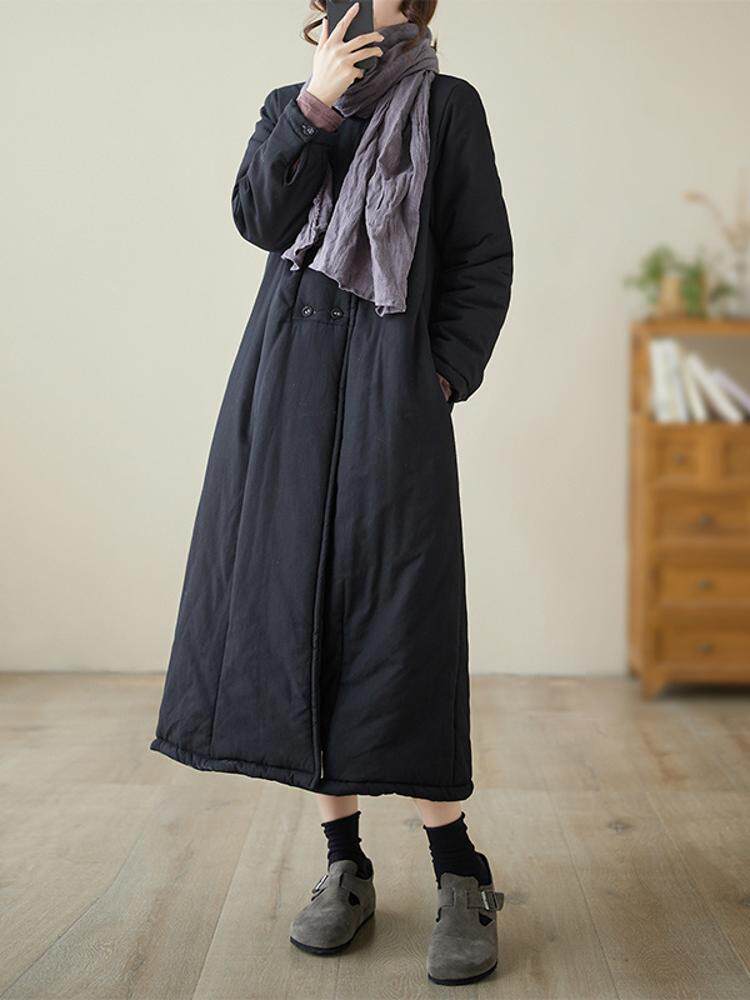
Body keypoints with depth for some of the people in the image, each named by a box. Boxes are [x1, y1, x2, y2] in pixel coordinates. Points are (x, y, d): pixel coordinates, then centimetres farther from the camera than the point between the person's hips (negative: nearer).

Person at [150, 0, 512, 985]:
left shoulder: (449, 105, 10)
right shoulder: (292, 105, 19)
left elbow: (485, 259, 5)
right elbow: (259, 218, 1)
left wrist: (447, 371, -6)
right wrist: (317, 104, -7)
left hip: (391, 383, -3)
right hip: (287, 377, 4)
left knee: (397, 615, -11)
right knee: (295, 607, -1)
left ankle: (460, 877, -2)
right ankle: (345, 863, 9)